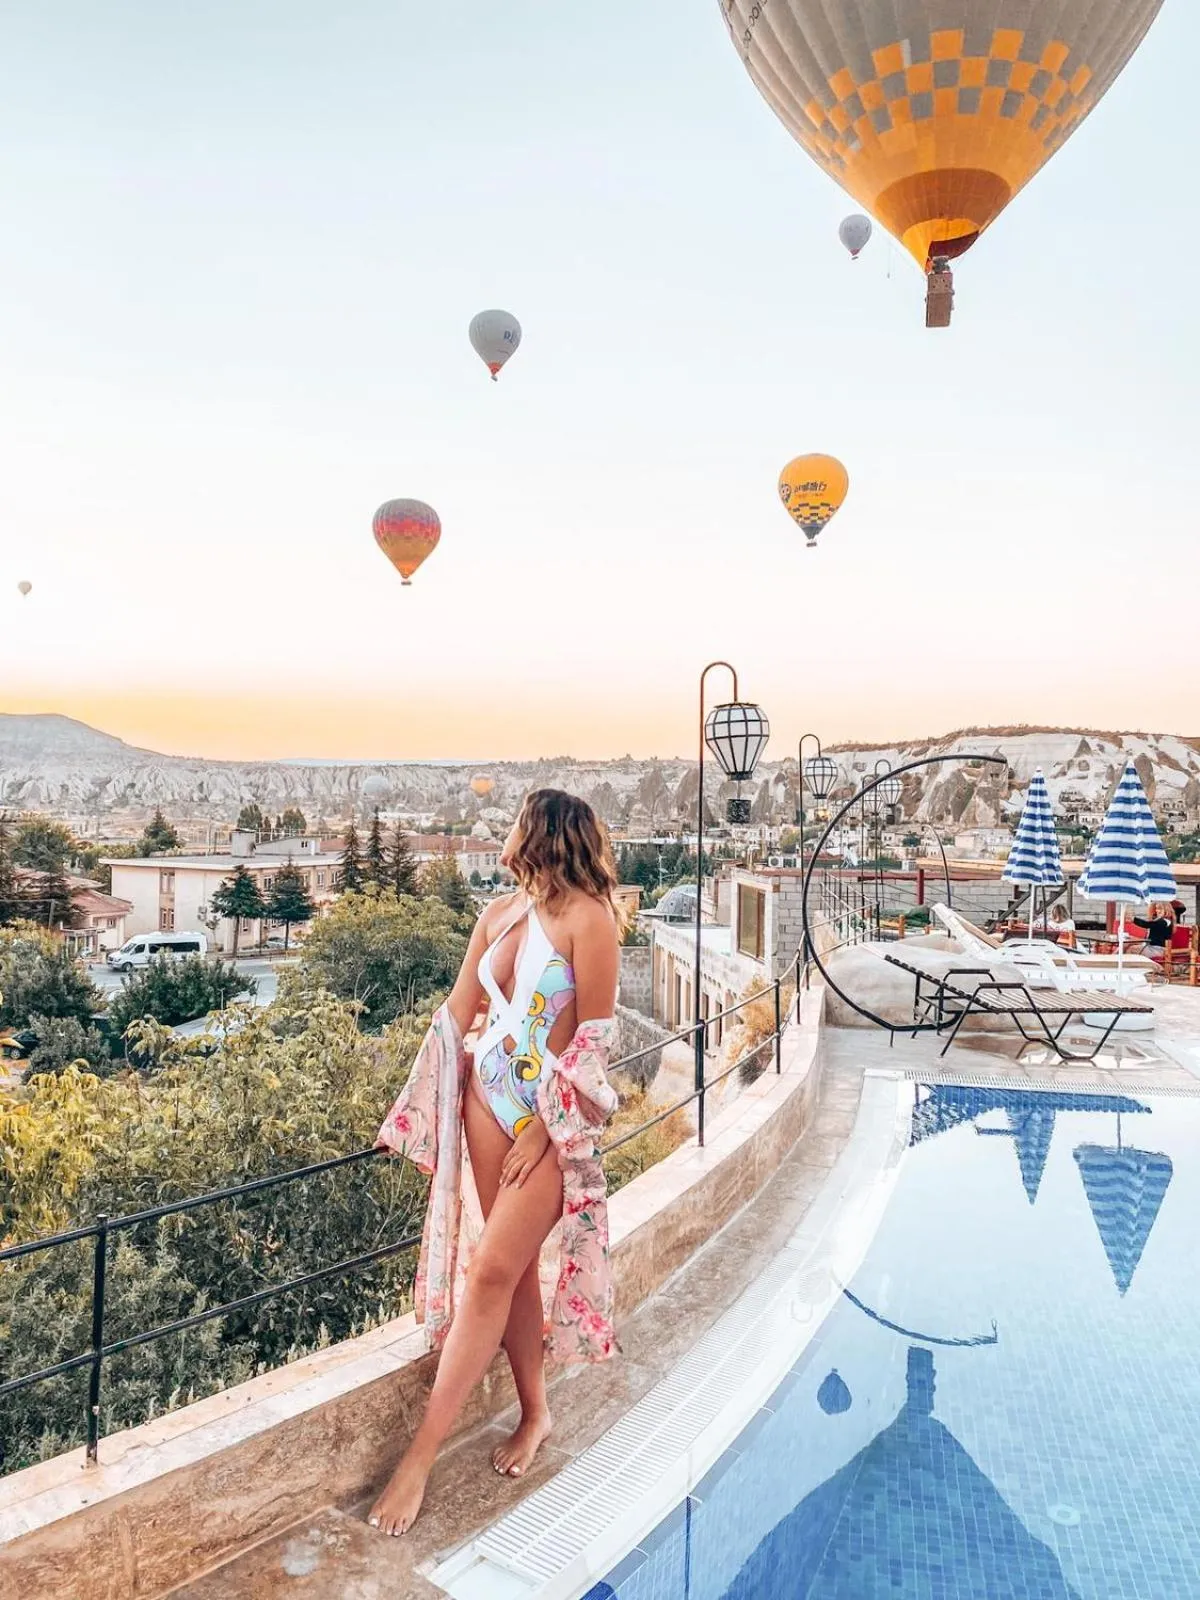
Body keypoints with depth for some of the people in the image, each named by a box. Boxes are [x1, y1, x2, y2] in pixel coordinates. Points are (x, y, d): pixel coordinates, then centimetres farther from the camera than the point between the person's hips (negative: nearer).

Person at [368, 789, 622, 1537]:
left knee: (491, 1273, -4)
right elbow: (456, 1016, 10)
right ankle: (535, 1412, 33)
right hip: (490, 1098, 6)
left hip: (554, 1116, -6)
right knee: (514, 1266, 14)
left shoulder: (589, 917, -16)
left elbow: (594, 1036, -15)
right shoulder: (498, 914, 4)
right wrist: (417, 1114, 11)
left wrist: (543, 1131, -13)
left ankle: (421, 1454, 8)